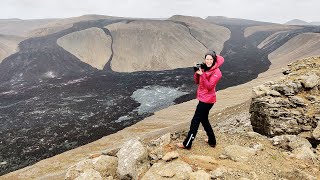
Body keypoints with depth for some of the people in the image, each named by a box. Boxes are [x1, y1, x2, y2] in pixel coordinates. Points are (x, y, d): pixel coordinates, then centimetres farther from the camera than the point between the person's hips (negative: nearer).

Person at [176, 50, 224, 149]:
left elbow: (209, 87, -22)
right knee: (204, 120, 19)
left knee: (195, 121, -2)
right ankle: (212, 141, 35)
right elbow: (197, 82, 7)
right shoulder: (204, 68, 7)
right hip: (203, 98, 9)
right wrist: (197, 72, -10)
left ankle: (187, 144, 10)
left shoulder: (216, 72, -15)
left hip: (207, 100, -8)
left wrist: (202, 75, -29)